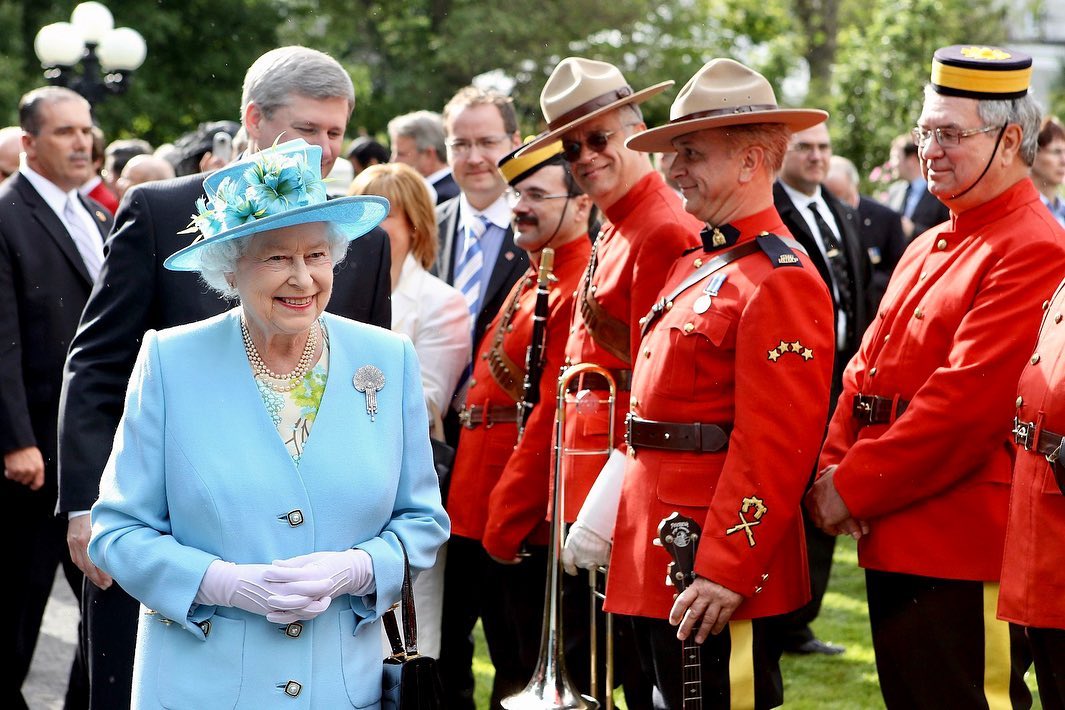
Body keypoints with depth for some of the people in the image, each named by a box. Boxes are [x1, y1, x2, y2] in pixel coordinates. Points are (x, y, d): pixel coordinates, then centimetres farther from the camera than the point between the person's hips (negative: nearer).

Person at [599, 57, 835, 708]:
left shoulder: (781, 281, -15)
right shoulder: (696, 264, 15)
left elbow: (776, 447, -20)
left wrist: (725, 570, -22)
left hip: (720, 570, -9)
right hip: (657, 558, 9)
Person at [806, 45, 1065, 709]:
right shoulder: (930, 247, 17)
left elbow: (968, 400, -22)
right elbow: (868, 371, 15)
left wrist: (855, 487, -17)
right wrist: (833, 469, -2)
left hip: (965, 553, -9)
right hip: (896, 542, 9)